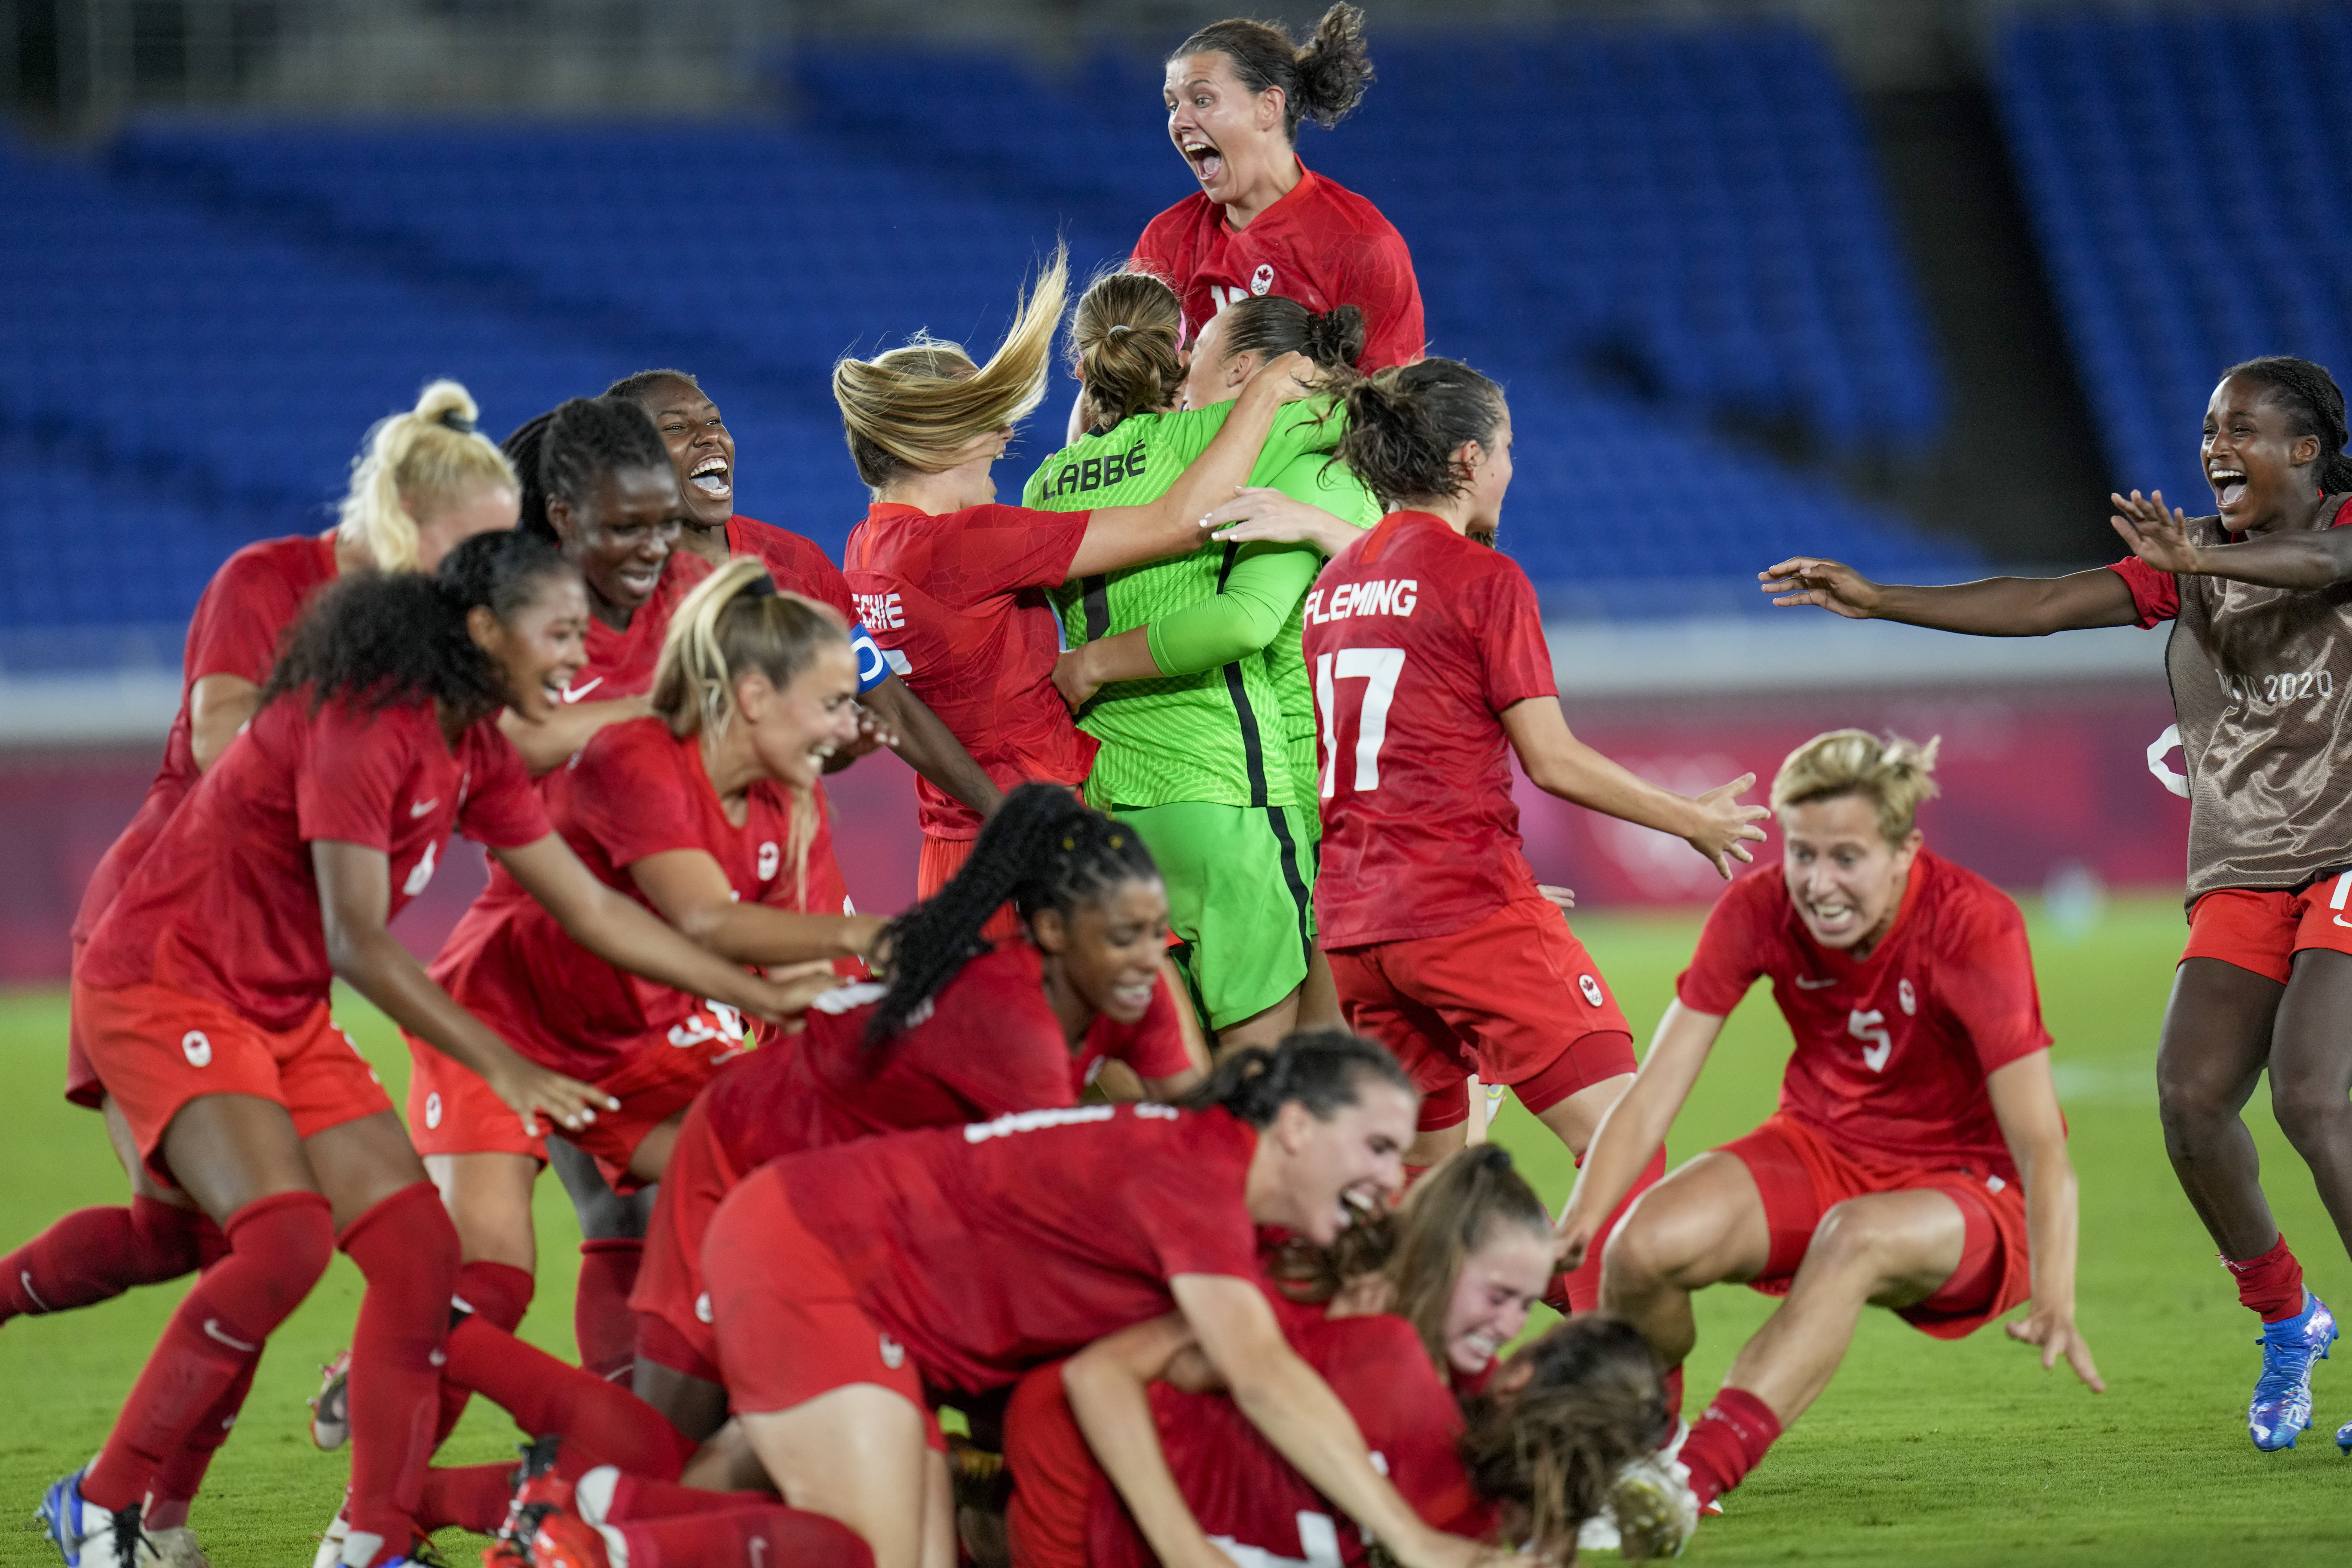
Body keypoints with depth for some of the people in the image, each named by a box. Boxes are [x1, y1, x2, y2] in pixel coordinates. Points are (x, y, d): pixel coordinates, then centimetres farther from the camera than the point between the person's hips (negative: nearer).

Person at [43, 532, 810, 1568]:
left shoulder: (474, 754, 5)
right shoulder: (362, 725, -23)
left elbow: (597, 914, 11)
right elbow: (357, 943, -26)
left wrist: (772, 1004, 9)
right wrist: (503, 1066, -27)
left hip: (285, 1013, 10)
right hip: (166, 989, -9)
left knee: (420, 1253, -1)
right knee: (285, 1238, -26)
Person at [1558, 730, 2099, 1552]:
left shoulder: (1974, 928, -22)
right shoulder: (1757, 912, -11)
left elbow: (2040, 1146, -28)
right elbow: (1654, 1091, -14)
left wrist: (2054, 1305, -44)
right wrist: (1574, 1229, -30)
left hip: (1965, 1188, -4)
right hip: (1818, 1150, 4)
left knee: (1858, 1236, -40)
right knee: (1646, 1246, -26)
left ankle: (1696, 1482, -50)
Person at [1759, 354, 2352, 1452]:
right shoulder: (2185, 561, 12)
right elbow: (2047, 605, 4)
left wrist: (2199, 557, -40)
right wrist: (1880, 601, -5)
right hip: (2242, 876, 5)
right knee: (2190, 1096, -11)